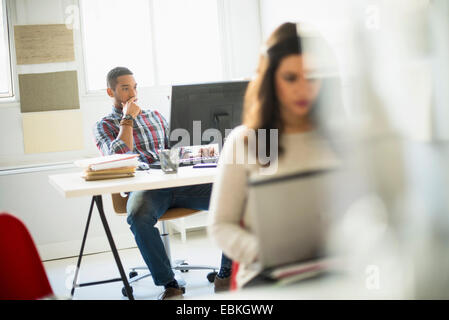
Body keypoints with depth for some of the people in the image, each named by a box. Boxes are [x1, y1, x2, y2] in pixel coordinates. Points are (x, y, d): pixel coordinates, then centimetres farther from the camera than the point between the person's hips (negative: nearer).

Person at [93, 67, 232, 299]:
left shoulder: (155, 116, 27)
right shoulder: (104, 126, 14)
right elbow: (118, 157, -6)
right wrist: (128, 119, 1)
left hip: (177, 182, 4)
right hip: (143, 188, -4)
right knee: (138, 216, -40)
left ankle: (227, 275, -14)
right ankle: (169, 284, -28)